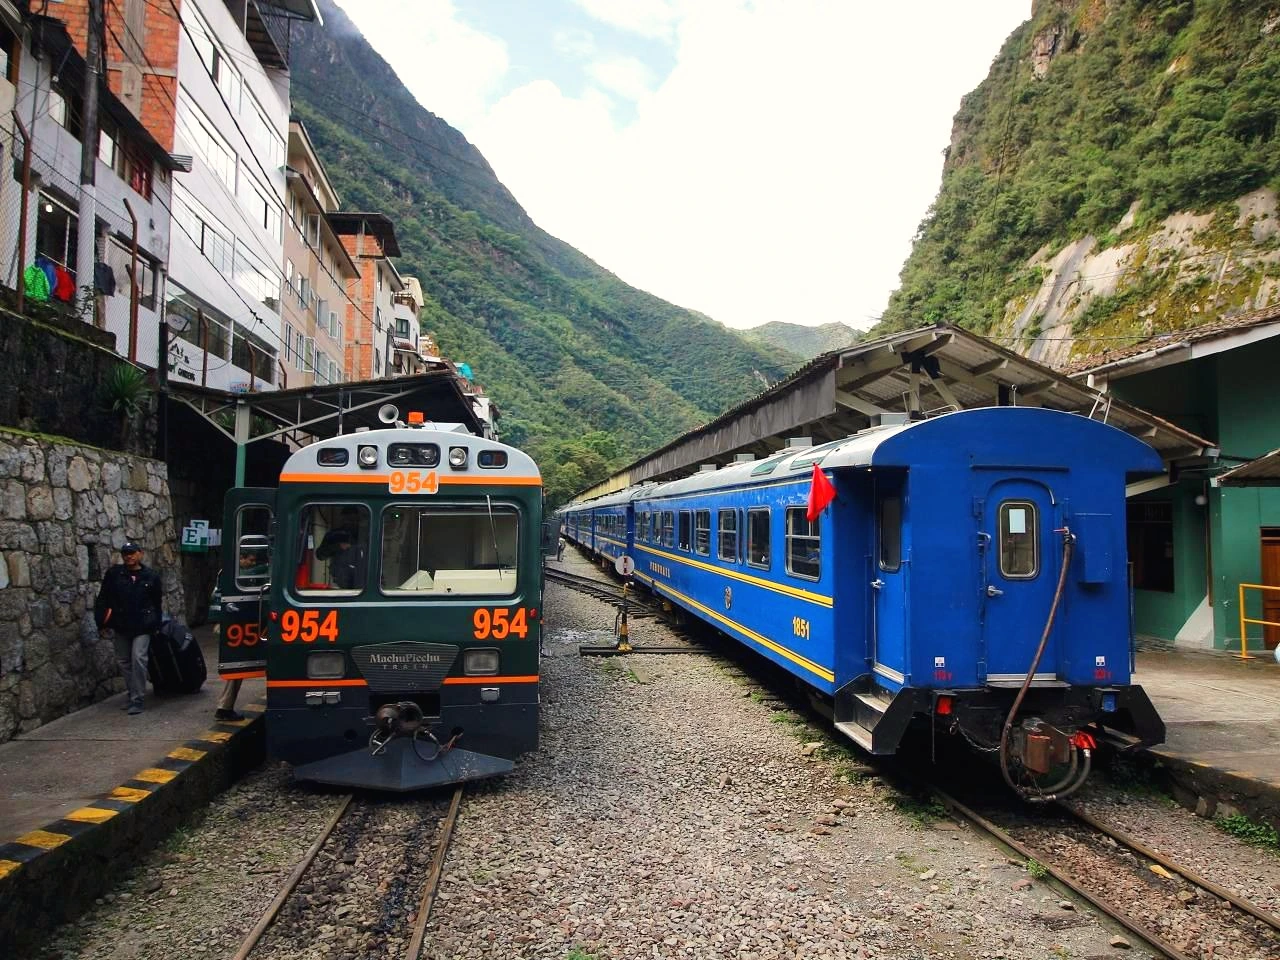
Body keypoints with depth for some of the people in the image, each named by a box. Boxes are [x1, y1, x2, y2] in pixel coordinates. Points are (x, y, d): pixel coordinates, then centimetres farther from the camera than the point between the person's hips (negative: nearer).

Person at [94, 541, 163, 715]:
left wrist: (155, 625, 10)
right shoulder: (114, 574, 0)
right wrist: (102, 623, -1)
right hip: (120, 626, 2)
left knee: (138, 658, -13)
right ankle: (132, 693, 27)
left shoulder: (151, 576, 1)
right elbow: (102, 600, 2)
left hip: (142, 626, -2)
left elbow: (157, 603, 10)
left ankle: (137, 699, -7)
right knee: (124, 661, 12)